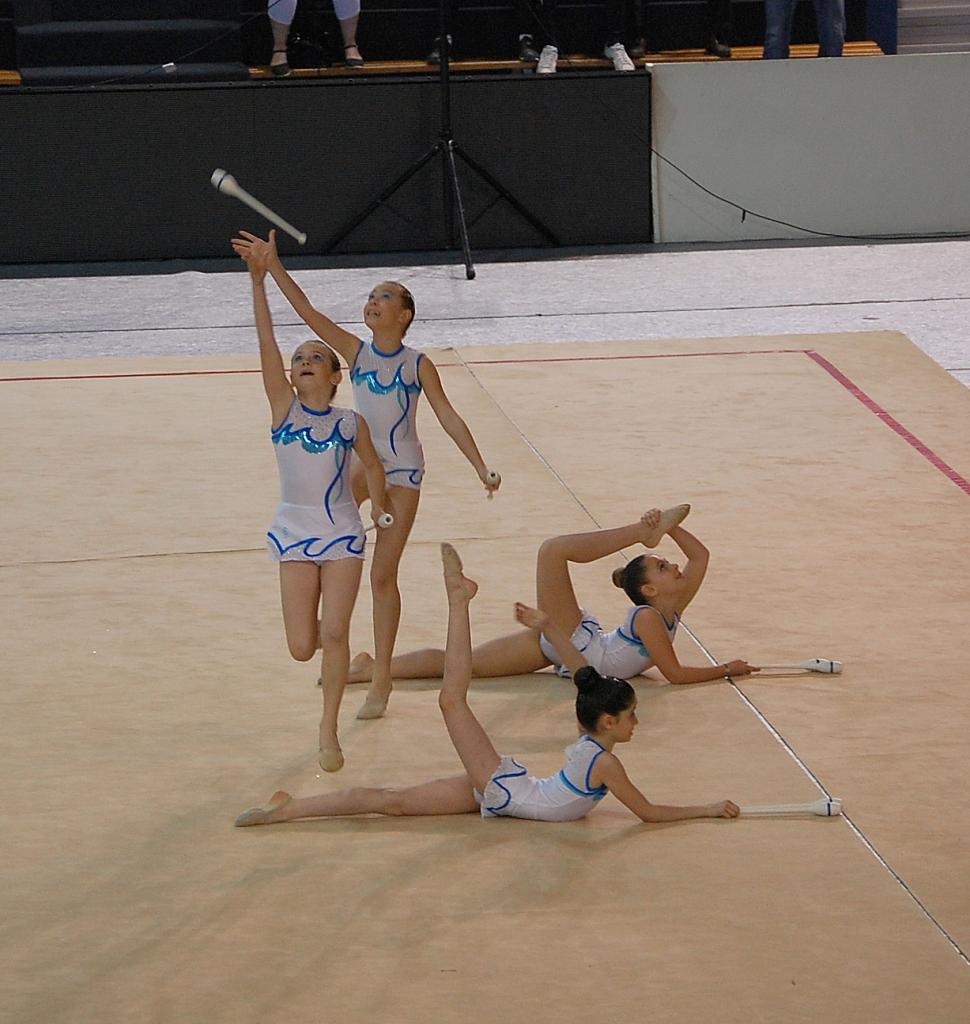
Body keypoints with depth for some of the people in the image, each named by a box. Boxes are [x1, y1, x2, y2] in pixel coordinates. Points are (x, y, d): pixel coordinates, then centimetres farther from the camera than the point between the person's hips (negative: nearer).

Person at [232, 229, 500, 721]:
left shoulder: (418, 364, -6)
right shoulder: (355, 351, 0)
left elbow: (448, 417, -3)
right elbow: (308, 311, -10)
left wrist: (481, 468, -8)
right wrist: (273, 267, -21)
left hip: (402, 470, -3)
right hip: (359, 460, 3)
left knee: (383, 574, 0)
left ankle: (381, 679, 8)